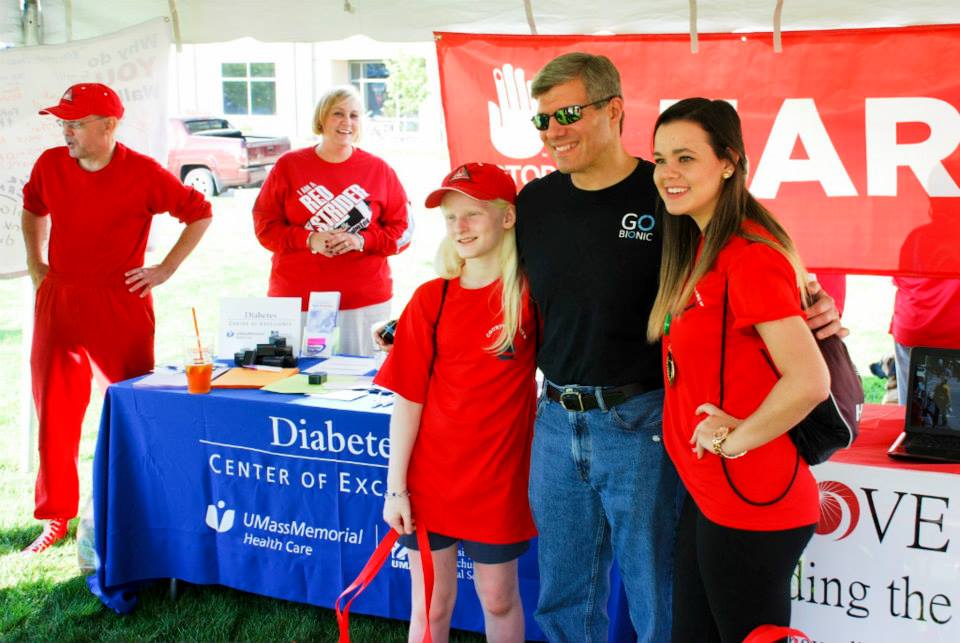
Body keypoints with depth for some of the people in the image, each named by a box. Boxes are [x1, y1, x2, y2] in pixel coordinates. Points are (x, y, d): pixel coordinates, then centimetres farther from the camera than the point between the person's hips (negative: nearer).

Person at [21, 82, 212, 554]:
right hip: (58, 300, 4)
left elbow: (200, 213, -2)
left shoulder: (143, 174, -11)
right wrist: (35, 263, 14)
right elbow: (33, 208, 23)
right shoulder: (50, 165, 2)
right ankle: (56, 517, 17)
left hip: (120, 305, -3)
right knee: (54, 410, 5)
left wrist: (167, 269, -5)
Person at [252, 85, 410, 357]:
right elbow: (264, 226, 5)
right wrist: (309, 239, -12)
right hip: (296, 299, 0)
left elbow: (402, 231, 6)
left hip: (365, 301, 0)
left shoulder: (378, 170, 7)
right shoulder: (289, 166, 7)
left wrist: (362, 240, -12)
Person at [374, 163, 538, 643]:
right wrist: (395, 487, -6)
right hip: (430, 477, 1)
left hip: (499, 477, 0)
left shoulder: (532, 293, -6)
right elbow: (408, 399, -5)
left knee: (499, 601, 15)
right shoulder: (431, 300, -5)